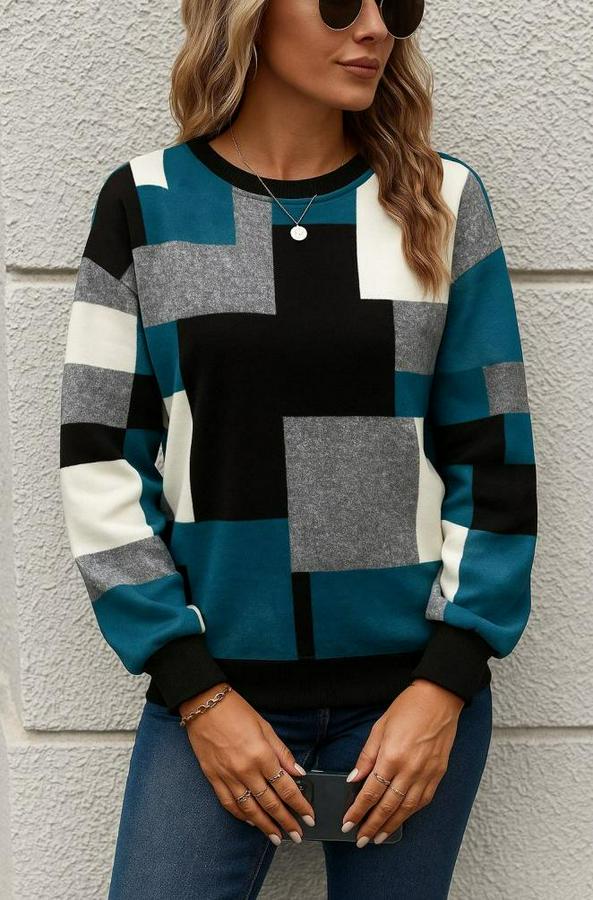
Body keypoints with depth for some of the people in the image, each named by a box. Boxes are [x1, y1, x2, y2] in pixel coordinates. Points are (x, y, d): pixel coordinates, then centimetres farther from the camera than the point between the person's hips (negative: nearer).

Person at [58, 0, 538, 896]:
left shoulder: (444, 201, 2)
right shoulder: (145, 203, -1)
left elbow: (494, 460, 2)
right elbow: (100, 463, -2)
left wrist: (445, 684, -5)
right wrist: (196, 690, -6)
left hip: (417, 685, 1)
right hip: (216, 684, 0)